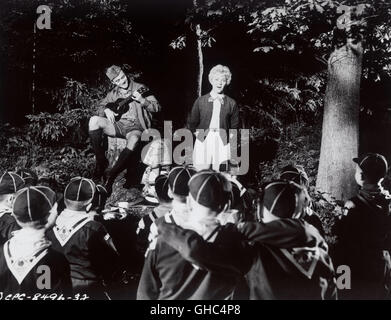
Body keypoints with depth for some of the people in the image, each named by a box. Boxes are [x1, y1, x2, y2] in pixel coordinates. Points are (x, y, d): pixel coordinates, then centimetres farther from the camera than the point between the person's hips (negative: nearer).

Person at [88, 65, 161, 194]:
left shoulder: (139, 88, 2)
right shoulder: (113, 93, 13)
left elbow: (157, 108, -3)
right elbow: (101, 105, 23)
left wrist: (142, 100, -22)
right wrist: (106, 110, -2)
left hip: (134, 127, -4)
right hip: (117, 125, 4)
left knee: (134, 140, -41)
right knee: (94, 121, -23)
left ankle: (110, 176, -29)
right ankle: (101, 161, -12)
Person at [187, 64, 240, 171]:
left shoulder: (231, 103, 7)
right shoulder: (201, 101, 7)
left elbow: (234, 127, 12)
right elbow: (191, 123, 15)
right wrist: (198, 134, 8)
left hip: (223, 143, 0)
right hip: (203, 142, 0)